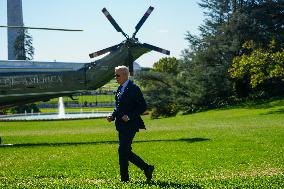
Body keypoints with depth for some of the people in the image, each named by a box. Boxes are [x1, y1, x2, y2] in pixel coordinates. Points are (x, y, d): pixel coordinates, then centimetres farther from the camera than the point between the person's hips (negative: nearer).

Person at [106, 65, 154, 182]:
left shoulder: (133, 88, -11)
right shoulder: (120, 89, 15)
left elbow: (143, 106, -13)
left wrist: (130, 116, -20)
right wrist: (112, 116, 5)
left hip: (130, 125, -9)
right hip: (121, 125, 9)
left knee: (123, 150, -8)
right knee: (125, 151, 10)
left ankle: (124, 178, 3)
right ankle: (147, 168, 20)